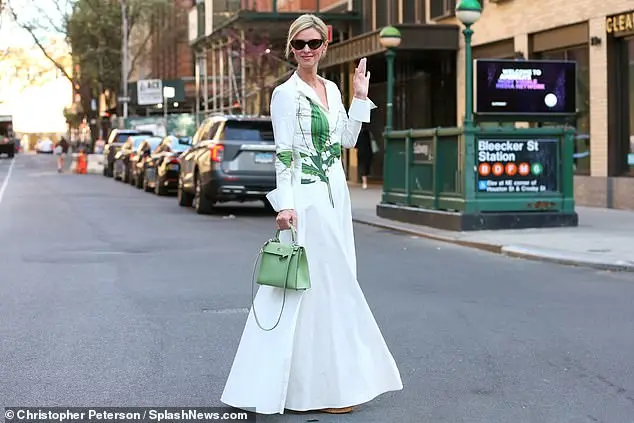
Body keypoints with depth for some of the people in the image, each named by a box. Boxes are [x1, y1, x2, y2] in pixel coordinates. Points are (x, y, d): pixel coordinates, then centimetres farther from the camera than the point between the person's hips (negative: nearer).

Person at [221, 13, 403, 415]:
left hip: (336, 194, 8)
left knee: (336, 283, 12)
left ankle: (334, 376, 24)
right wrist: (285, 204, -20)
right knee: (318, 284, -5)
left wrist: (361, 98, 12)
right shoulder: (286, 94, -8)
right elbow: (283, 154, -13)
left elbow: (347, 140, 16)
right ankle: (320, 384, 3)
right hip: (307, 197, -8)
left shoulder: (332, 89, 13)